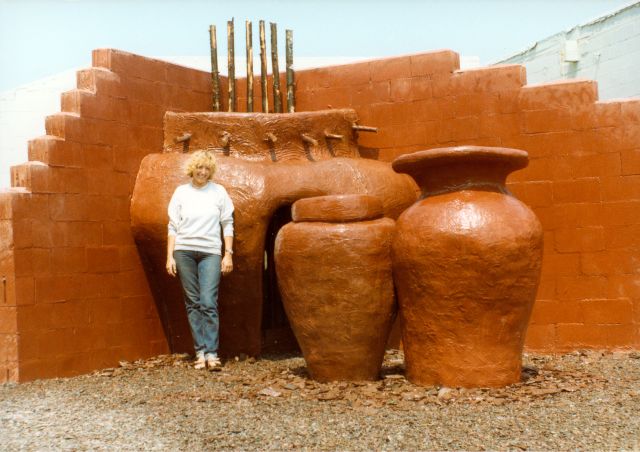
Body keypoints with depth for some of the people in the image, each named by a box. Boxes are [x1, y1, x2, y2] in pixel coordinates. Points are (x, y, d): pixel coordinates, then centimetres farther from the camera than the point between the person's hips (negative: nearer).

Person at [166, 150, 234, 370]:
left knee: (208, 302, -11)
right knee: (193, 303, 2)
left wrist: (228, 254, 1)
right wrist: (170, 256, 4)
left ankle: (211, 353, -11)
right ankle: (200, 352, 6)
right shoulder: (181, 192, 8)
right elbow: (173, 226, 9)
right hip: (184, 251, 2)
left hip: (210, 252, -1)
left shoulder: (219, 191, 6)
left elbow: (228, 224, 7)